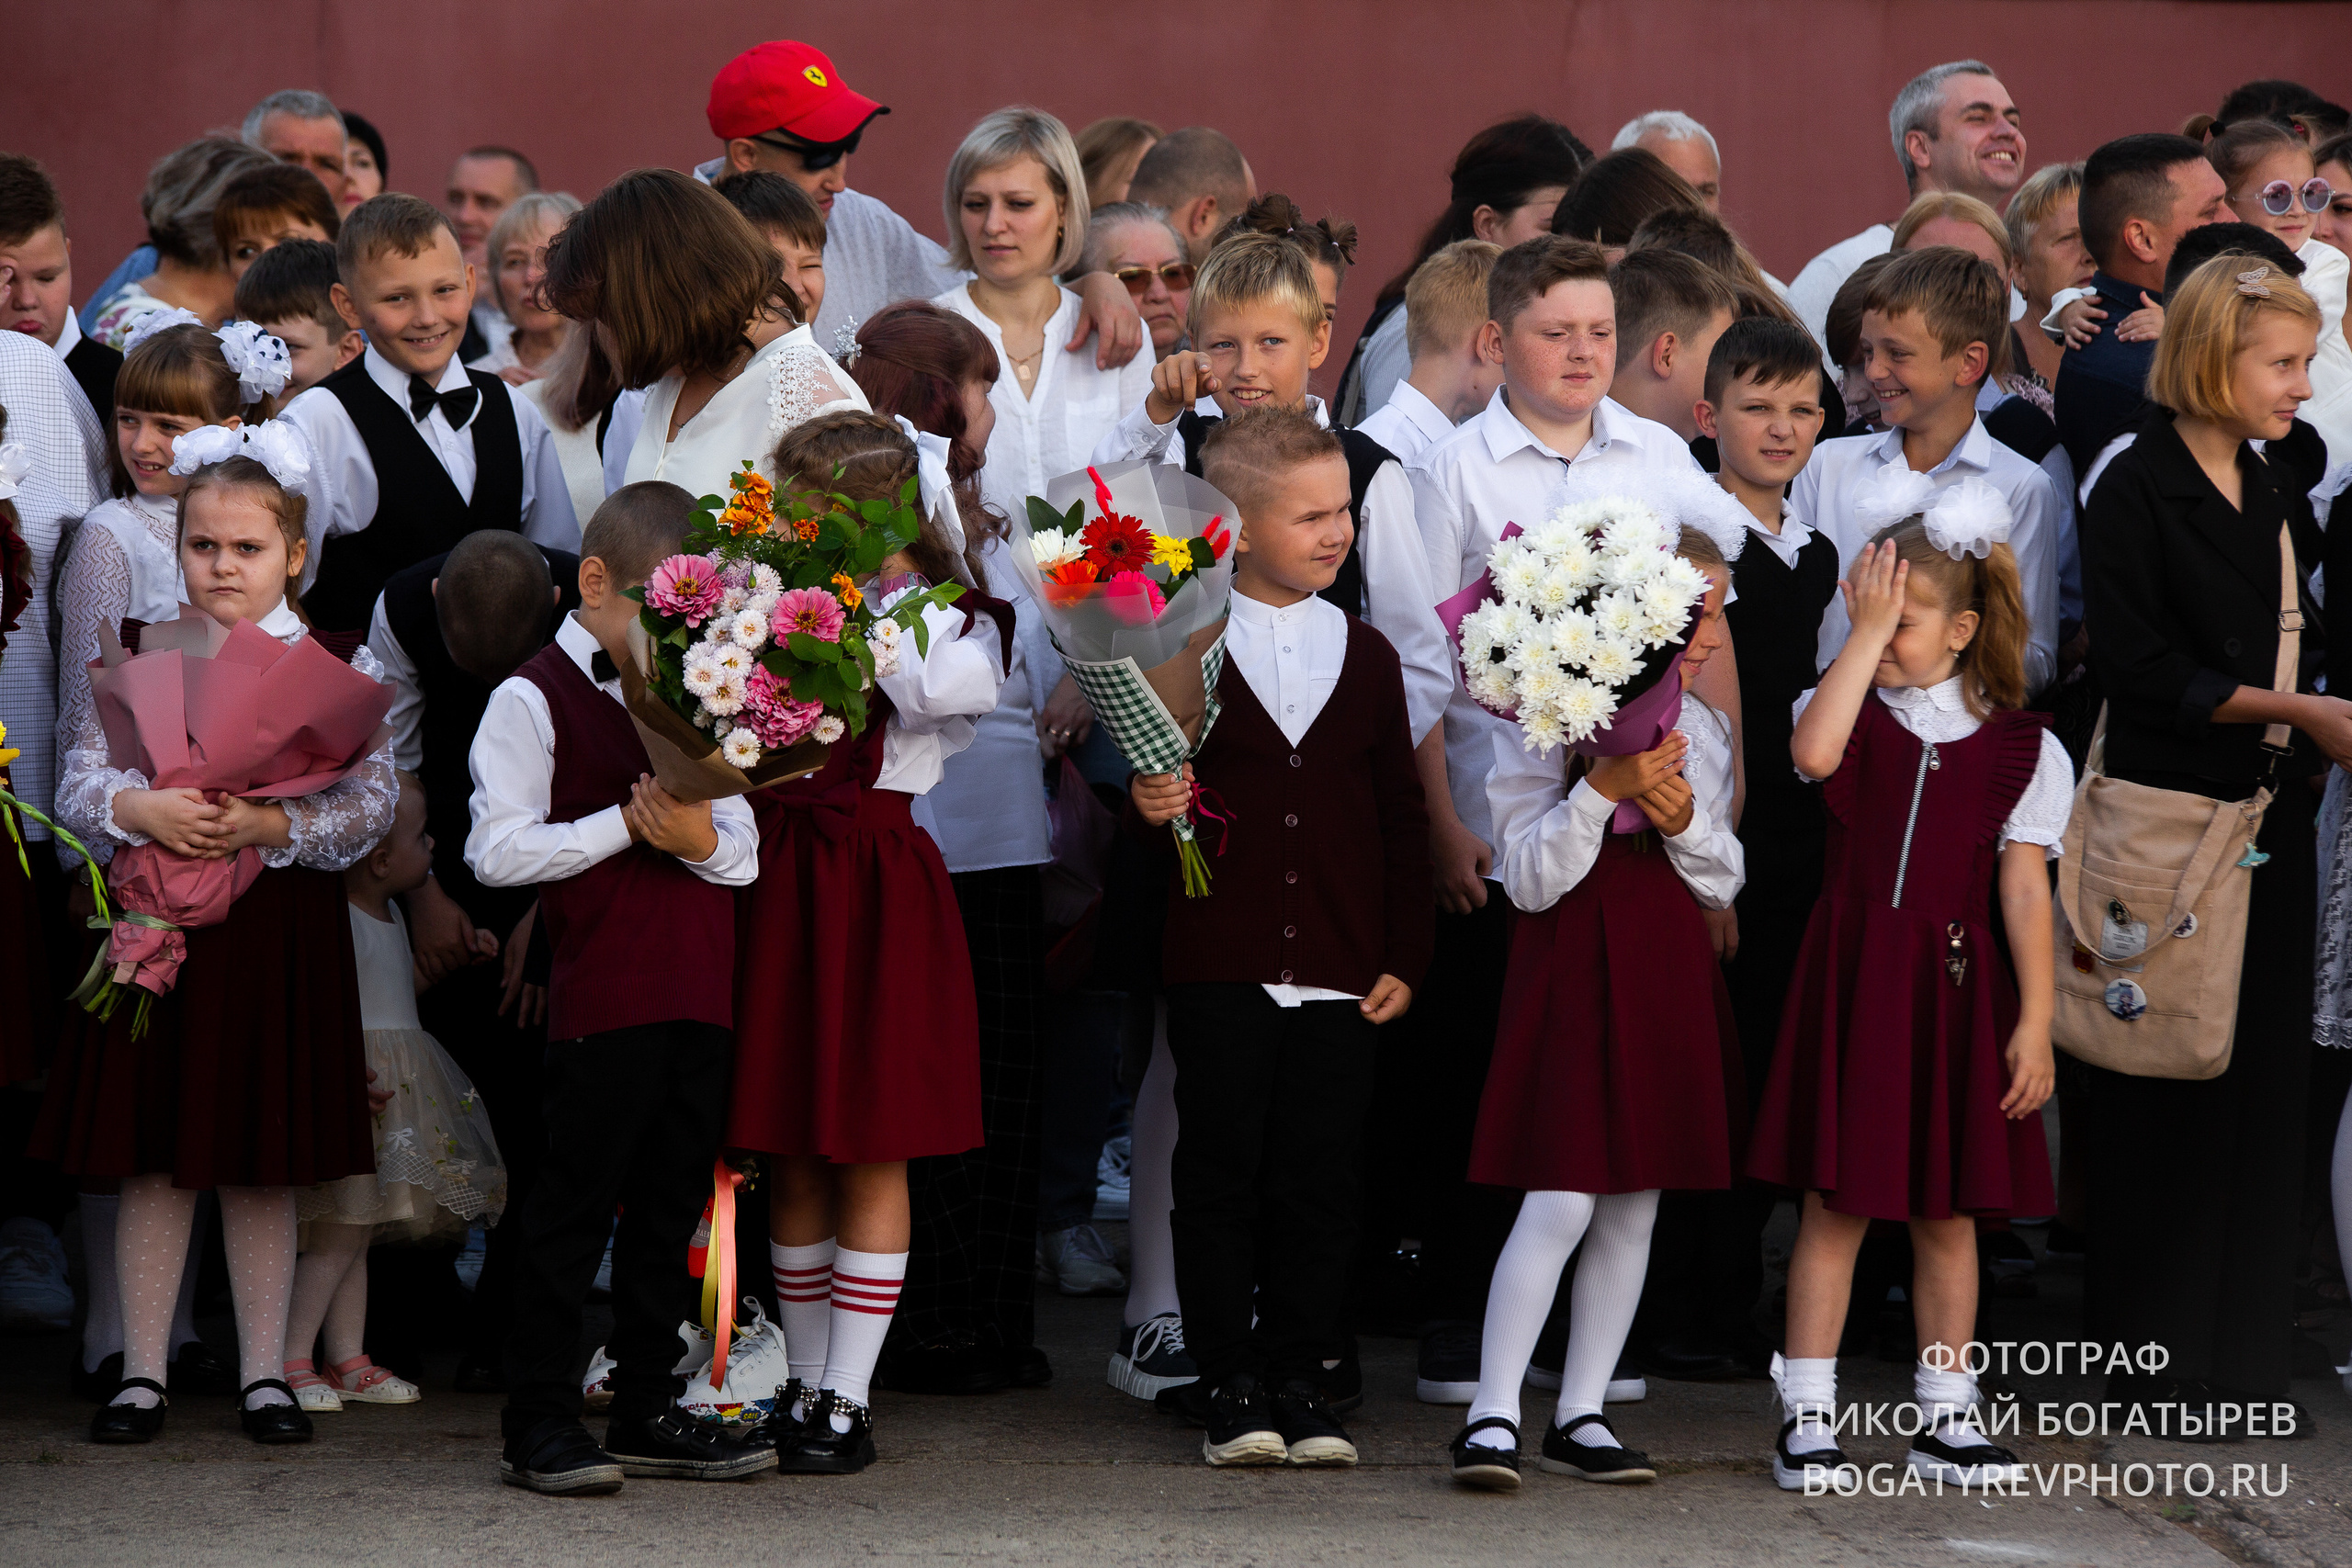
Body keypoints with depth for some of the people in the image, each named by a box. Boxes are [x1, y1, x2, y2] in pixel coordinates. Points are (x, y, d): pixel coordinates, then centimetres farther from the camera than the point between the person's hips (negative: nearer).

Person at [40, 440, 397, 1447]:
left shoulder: (342, 670, 0)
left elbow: (370, 806, -6)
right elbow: (79, 784, 0)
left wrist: (267, 825, -21)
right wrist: (141, 809, -20)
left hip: (280, 935, -1)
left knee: (262, 1167, 6)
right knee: (153, 1165, 4)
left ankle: (264, 1374, 16)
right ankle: (142, 1374, 12)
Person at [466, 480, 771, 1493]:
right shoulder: (535, 698, -3)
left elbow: (746, 852, 13)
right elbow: (499, 850, -11)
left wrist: (701, 839, -10)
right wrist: (627, 824, -15)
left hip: (699, 992, 7)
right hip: (603, 993, -7)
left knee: (672, 1202, 10)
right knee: (577, 1202, -4)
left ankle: (648, 1412, 18)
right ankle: (538, 1422, 1)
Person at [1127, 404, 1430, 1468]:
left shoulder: (1367, 659, 9)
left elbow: (1401, 819, 11)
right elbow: (1151, 784, 4)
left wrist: (1403, 957, 7)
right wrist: (1149, 808, -20)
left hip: (1340, 975, 3)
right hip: (1220, 969, -3)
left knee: (1317, 1184, 4)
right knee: (1222, 1179, 1)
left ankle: (1297, 1380, 12)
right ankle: (1231, 1387, 8)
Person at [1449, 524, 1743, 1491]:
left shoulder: (1700, 728, 10)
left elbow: (1723, 885, 11)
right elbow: (1533, 881, -11)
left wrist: (1684, 821, -8)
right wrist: (1602, 789, -21)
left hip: (1668, 971, 6)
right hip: (1575, 968, -6)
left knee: (1635, 1206, 7)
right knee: (1562, 1201, -13)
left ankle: (1580, 1415, 15)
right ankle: (1492, 1416, -7)